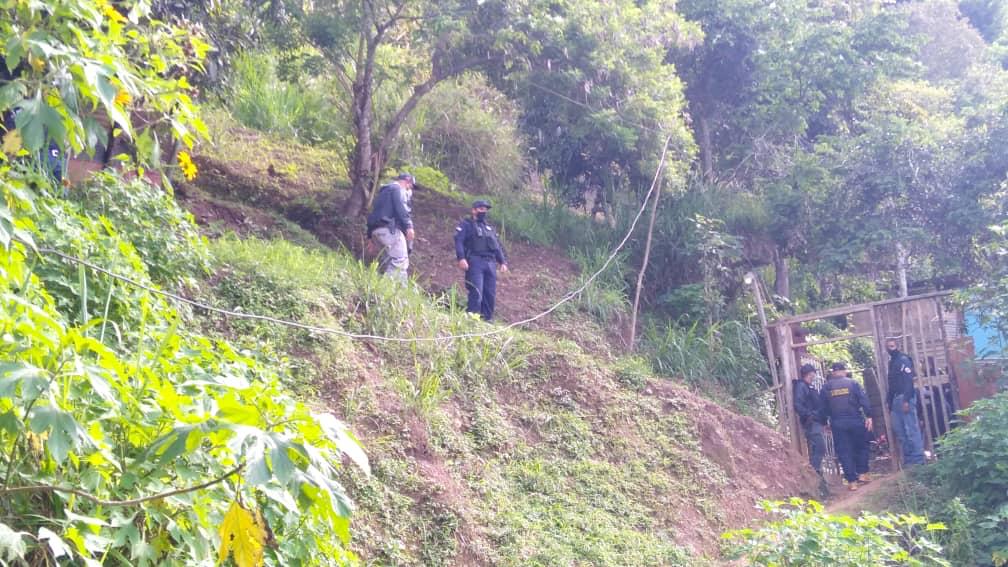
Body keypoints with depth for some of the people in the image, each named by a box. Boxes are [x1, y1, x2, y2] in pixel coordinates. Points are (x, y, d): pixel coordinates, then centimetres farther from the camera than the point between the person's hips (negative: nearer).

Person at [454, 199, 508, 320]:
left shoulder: (489, 228, 28)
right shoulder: (466, 224, 8)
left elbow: (497, 246, 28)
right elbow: (458, 241, -6)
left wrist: (503, 261, 16)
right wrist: (461, 258, -20)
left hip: (490, 263, 6)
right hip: (475, 262, -6)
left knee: (490, 294, 2)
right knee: (476, 292, -16)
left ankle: (487, 319, 7)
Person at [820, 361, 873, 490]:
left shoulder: (826, 387, 4)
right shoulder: (853, 383, 0)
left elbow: (823, 407, 6)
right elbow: (864, 400, -7)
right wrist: (868, 416, -5)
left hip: (837, 424, 1)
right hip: (855, 421, -1)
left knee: (844, 451, 4)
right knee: (861, 447, 17)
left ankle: (852, 481, 2)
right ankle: (862, 474, 14)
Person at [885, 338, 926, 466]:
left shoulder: (904, 360, -7)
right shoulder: (891, 362, 19)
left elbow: (909, 381, -16)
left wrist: (906, 400, -22)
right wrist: (888, 401, 15)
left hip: (905, 399, -9)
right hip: (895, 400, 9)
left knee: (911, 430, -9)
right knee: (899, 431, 7)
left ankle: (918, 459, -7)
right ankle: (908, 459, 11)